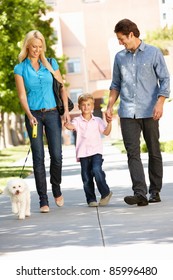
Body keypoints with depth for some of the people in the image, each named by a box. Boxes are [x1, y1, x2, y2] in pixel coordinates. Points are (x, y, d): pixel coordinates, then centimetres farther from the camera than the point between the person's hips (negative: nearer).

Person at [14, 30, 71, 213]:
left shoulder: (51, 64, 9)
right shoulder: (20, 69, 3)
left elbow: (62, 88, 10)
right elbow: (22, 96, -2)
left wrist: (66, 110, -1)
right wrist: (29, 116, -17)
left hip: (52, 114, 1)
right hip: (34, 115, -1)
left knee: (56, 155, -5)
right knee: (38, 158, -3)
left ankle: (57, 190, 21)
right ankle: (43, 200, 1)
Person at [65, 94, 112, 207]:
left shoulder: (97, 121, 10)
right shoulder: (77, 121, 7)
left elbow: (106, 132, 4)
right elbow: (72, 126, -13)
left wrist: (109, 122, -12)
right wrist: (66, 123, -35)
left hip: (96, 151, -1)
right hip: (83, 153, 1)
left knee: (97, 170, -22)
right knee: (86, 178, 0)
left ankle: (105, 193, -6)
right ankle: (91, 199, 10)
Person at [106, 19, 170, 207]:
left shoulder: (153, 53, 1)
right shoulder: (120, 57, 12)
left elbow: (164, 79, -1)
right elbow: (115, 85, 20)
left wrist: (160, 102, -14)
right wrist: (109, 106, 10)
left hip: (149, 112, -2)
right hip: (128, 113, 3)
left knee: (154, 152, 6)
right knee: (132, 153, -10)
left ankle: (155, 191, 16)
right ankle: (140, 193, -16)